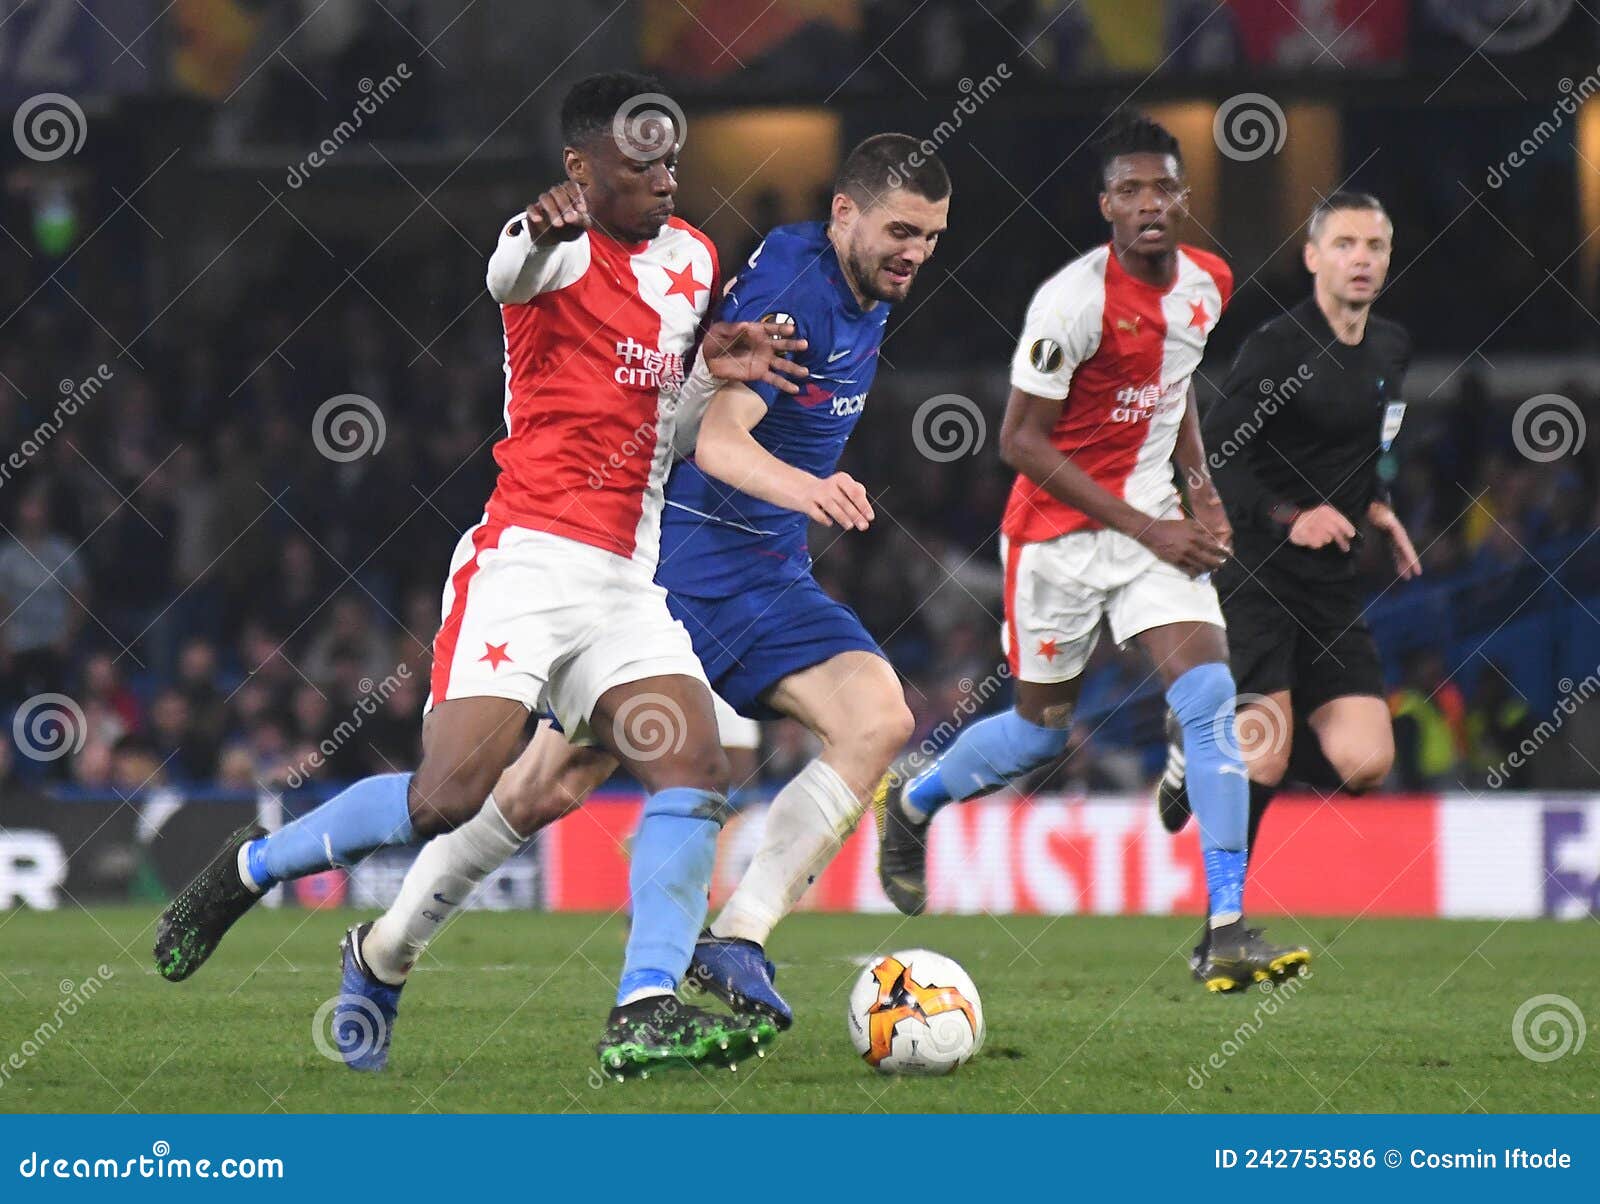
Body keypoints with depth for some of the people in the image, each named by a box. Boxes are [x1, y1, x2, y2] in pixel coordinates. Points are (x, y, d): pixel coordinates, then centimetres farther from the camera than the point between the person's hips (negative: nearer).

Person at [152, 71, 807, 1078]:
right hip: (529, 559, -7)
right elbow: (513, 275, -34)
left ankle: (645, 1014, -18)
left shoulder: (691, 259, 17)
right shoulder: (561, 248, -7)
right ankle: (247, 869, 8)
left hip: (627, 580, 7)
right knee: (450, 796, -15)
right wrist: (542, 232, -58)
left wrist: (714, 373, 6)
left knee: (697, 770, -13)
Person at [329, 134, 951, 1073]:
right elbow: (718, 437, -34)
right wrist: (799, 487, -51)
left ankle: (739, 943, -17)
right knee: (552, 784, -6)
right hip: (683, 559, -8)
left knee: (880, 720, -18)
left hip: (771, 570, 8)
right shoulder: (793, 284, -20)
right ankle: (382, 957, 13)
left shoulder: (872, 296, 8)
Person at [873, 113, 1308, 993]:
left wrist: (1199, 485, 5)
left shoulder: (1207, 284, 1)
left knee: (1210, 694, -14)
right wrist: (1146, 529, -19)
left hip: (1154, 518, 5)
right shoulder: (1072, 301, -21)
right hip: (1059, 531, -5)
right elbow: (1021, 441, -18)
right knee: (1042, 729, 7)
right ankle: (909, 806, 40)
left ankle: (1227, 934, -17)